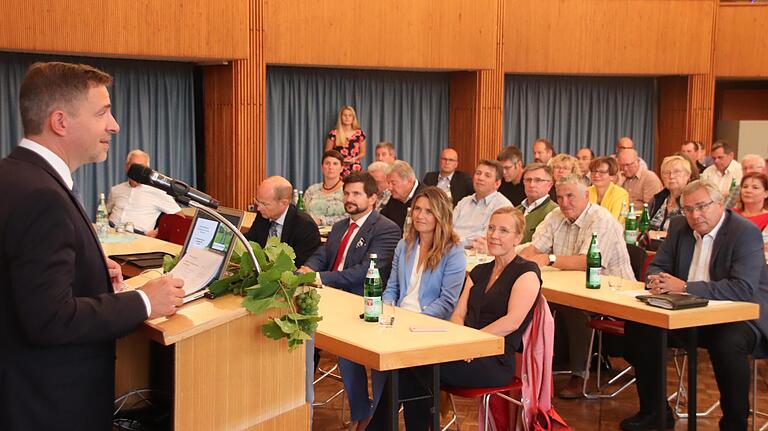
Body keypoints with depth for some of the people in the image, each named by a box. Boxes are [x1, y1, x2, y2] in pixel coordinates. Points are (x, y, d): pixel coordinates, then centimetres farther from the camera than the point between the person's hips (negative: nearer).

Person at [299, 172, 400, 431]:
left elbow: (367, 270, -17)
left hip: (361, 304, -7)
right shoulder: (339, 227, 23)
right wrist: (307, 269, -10)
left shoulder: (386, 229, -5)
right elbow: (321, 256, 16)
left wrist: (322, 278, -24)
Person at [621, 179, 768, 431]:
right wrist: (658, 280, -15)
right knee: (638, 325, -11)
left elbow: (744, 288, -26)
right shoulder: (679, 227, 6)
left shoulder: (746, 233, -14)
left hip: (741, 315, -6)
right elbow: (656, 266, 12)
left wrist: (685, 287, -30)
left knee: (727, 343, -38)